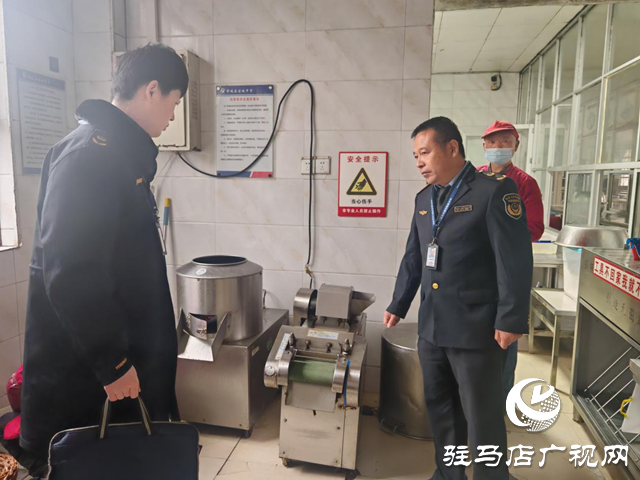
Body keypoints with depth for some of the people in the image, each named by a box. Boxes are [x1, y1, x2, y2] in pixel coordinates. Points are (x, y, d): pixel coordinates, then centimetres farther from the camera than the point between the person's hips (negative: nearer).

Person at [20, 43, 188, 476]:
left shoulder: (124, 152, 10)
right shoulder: (89, 154, -21)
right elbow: (71, 274, -26)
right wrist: (111, 363, -20)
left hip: (124, 351, 9)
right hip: (82, 372, -9)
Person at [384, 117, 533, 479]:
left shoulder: (494, 190, -10)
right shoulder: (424, 198, 11)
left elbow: (516, 260, -13)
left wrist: (510, 320, -15)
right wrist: (398, 306, 19)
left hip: (476, 329, -7)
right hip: (431, 327, 7)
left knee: (483, 419, 7)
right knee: (440, 409, 19)